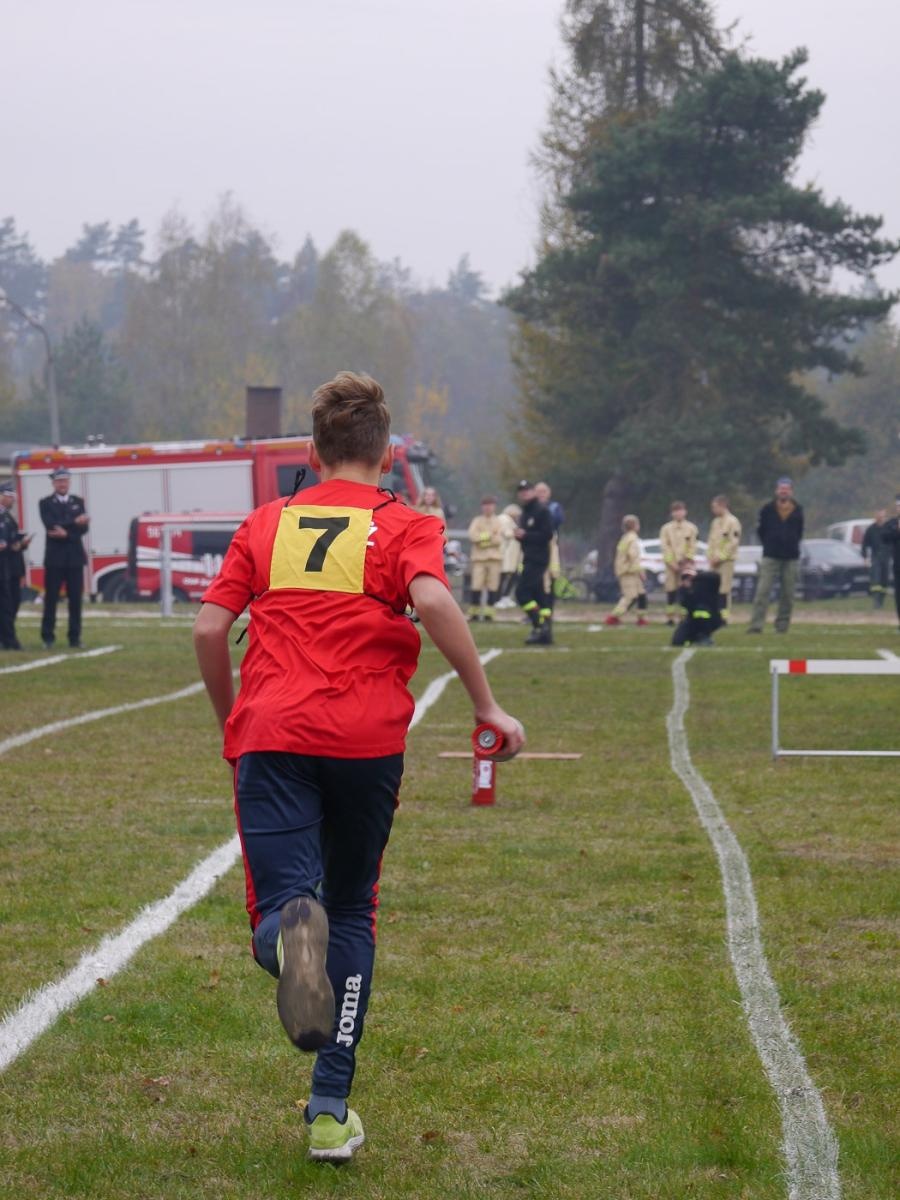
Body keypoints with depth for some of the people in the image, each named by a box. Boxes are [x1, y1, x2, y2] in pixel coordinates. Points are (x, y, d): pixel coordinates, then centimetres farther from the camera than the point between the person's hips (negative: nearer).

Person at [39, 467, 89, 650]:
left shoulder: (78, 502, 11)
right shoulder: (46, 503, 2)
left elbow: (84, 527, -2)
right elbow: (51, 525, -14)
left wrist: (66, 533, -17)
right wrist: (74, 522, -17)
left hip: (75, 557, 3)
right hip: (55, 558, -3)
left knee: (75, 599, 2)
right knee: (51, 599, -2)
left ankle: (75, 638, 6)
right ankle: (47, 638, 3)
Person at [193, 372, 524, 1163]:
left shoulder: (266, 524, 15)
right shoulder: (404, 528, 6)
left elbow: (209, 630, 9)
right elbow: (432, 600, -14)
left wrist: (233, 722, 23)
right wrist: (488, 706, -10)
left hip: (269, 737, 1)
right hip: (366, 740, -1)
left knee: (279, 906, -3)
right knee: (351, 913, 15)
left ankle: (289, 934, -44)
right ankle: (331, 1111, 11)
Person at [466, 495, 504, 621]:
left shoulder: (498, 522, 11)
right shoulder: (476, 521, 9)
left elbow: (499, 539, -2)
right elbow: (472, 536, -8)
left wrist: (482, 538, -7)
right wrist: (489, 536, -12)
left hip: (495, 558, 1)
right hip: (479, 557, -1)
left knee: (493, 586, -1)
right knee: (476, 586, -8)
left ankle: (489, 612, 3)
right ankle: (474, 612, -3)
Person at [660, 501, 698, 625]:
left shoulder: (691, 528, 7)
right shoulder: (666, 528, 5)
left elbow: (693, 546, 4)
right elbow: (664, 546, -1)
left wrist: (687, 560, -7)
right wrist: (672, 562, -9)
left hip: (686, 563, 0)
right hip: (672, 564, 0)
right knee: (671, 590, 0)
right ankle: (670, 617, 4)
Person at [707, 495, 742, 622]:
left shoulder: (732, 522, -8)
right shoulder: (715, 522, 16)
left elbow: (733, 542, -14)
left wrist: (720, 557, -14)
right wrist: (710, 557, 5)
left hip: (726, 560, -8)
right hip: (715, 561, 8)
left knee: (724, 588, -11)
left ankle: (724, 616, -11)